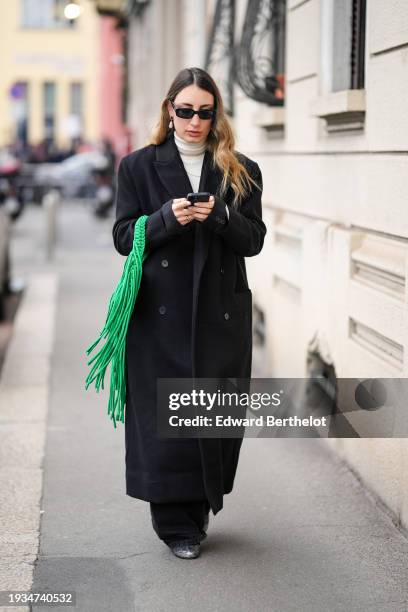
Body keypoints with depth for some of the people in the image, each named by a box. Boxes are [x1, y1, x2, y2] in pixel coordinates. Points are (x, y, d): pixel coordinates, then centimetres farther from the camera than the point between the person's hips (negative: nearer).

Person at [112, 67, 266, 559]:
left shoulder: (241, 172, 9)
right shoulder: (138, 166, 6)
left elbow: (254, 240, 3)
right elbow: (123, 238, 2)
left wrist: (217, 217, -15)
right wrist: (167, 217, -16)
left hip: (221, 312, 2)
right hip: (160, 312, -1)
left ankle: (201, 506, 24)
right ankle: (176, 524, 10)